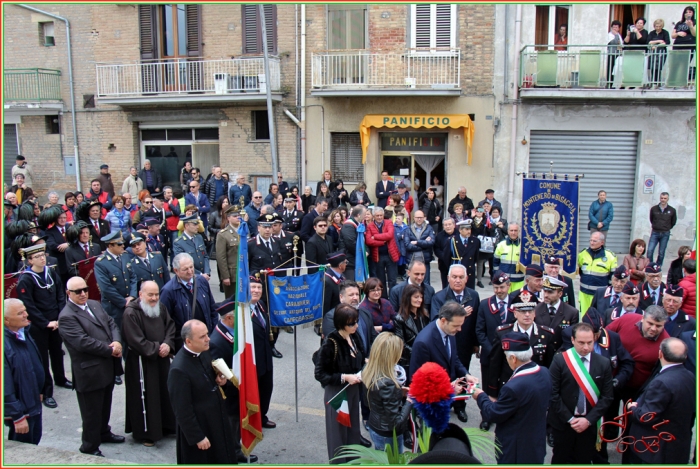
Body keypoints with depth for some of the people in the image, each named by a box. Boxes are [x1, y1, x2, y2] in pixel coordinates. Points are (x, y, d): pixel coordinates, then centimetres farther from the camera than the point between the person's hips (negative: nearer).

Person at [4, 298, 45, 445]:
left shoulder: (24, 333, 0)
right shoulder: (6, 344, -28)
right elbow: (6, 387, -26)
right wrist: (17, 416, -22)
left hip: (34, 404, 8)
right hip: (20, 409, -8)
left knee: (34, 441, 22)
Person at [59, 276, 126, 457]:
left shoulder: (94, 304, 8)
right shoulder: (67, 317, -18)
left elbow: (111, 324, 8)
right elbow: (83, 342, -26)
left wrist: (117, 342, -12)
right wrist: (110, 349, -18)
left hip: (108, 368, 8)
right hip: (89, 372, -8)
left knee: (105, 405, 25)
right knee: (92, 411, 6)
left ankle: (104, 433, 45)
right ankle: (90, 447, 22)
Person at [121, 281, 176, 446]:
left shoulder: (161, 308, 3)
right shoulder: (131, 313, -18)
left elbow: (170, 327, 6)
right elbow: (137, 341, -20)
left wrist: (168, 344, -12)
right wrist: (156, 349, -16)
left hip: (162, 359, 7)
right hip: (141, 363, -6)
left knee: (165, 393, 15)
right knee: (145, 397, 3)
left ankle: (166, 426, 31)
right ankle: (145, 432, 17)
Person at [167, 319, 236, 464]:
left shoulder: (204, 352, -5)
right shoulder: (179, 370, -28)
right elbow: (182, 411, -23)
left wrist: (219, 380, -6)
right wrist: (198, 437, -17)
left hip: (217, 421, 7)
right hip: (198, 427, -7)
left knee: (224, 460, 21)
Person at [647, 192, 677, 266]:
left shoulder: (672, 210, -3)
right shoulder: (654, 209, -1)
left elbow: (673, 222, 12)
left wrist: (667, 228, 14)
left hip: (665, 234, 0)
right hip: (655, 233, 0)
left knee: (661, 253, 6)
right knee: (650, 251, -8)